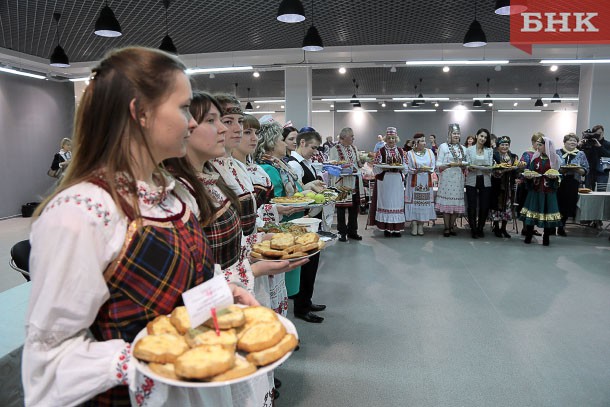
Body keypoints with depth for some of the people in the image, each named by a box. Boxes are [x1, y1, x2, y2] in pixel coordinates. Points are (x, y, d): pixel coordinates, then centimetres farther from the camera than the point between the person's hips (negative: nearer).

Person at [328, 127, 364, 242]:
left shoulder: (354, 148, 15)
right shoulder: (335, 149, -6)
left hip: (355, 182, 6)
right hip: (342, 182, -6)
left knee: (354, 207, 10)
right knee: (341, 207, 2)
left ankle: (352, 231, 23)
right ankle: (342, 233, 13)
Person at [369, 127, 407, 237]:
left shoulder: (401, 151, 11)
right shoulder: (381, 151, 2)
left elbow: (405, 167, 11)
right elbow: (375, 168, -1)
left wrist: (400, 167, -10)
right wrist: (384, 168, -17)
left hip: (398, 181, 3)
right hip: (384, 181, -3)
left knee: (397, 202, 2)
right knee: (385, 202, -2)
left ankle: (396, 228, 10)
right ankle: (386, 228, 6)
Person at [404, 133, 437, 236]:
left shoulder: (430, 152, 10)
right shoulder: (410, 153, 1)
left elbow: (433, 166, 5)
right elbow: (408, 169, -6)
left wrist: (425, 169, -12)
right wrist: (417, 170, -19)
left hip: (426, 182, 3)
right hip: (414, 182, -3)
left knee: (424, 202, 1)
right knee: (414, 202, -5)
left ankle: (421, 225, 9)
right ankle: (414, 225, 2)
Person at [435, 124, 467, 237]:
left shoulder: (463, 148, 16)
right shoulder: (443, 146, 1)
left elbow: (465, 163, 20)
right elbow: (438, 164, -4)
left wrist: (462, 164, -2)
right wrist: (451, 164, -16)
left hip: (459, 179, 5)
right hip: (447, 178, -4)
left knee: (457, 202, 4)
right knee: (446, 202, -4)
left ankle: (452, 226, 15)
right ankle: (446, 227, 4)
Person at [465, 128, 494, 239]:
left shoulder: (489, 150, 10)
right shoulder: (469, 149, 6)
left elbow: (490, 166, 1)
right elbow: (467, 165, -2)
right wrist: (470, 168, -23)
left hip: (485, 181, 2)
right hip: (472, 181, -1)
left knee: (484, 206, 2)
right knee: (472, 206, -2)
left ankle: (480, 228, 19)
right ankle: (473, 229, 13)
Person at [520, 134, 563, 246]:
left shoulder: (554, 159, 1)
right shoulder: (535, 158, 6)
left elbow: (558, 174, 5)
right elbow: (529, 172, 7)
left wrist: (555, 176, -16)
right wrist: (528, 176, -14)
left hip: (549, 190, -1)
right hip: (535, 189, 1)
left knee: (547, 212, 0)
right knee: (532, 211, 0)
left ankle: (546, 238, 14)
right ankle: (528, 237, 10)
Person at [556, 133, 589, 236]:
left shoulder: (581, 154, 9)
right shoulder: (557, 153, 6)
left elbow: (586, 170, 6)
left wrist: (577, 169, -13)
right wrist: (560, 170, -15)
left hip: (573, 184, 2)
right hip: (558, 183, -2)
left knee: (568, 205, 3)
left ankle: (561, 227, 17)